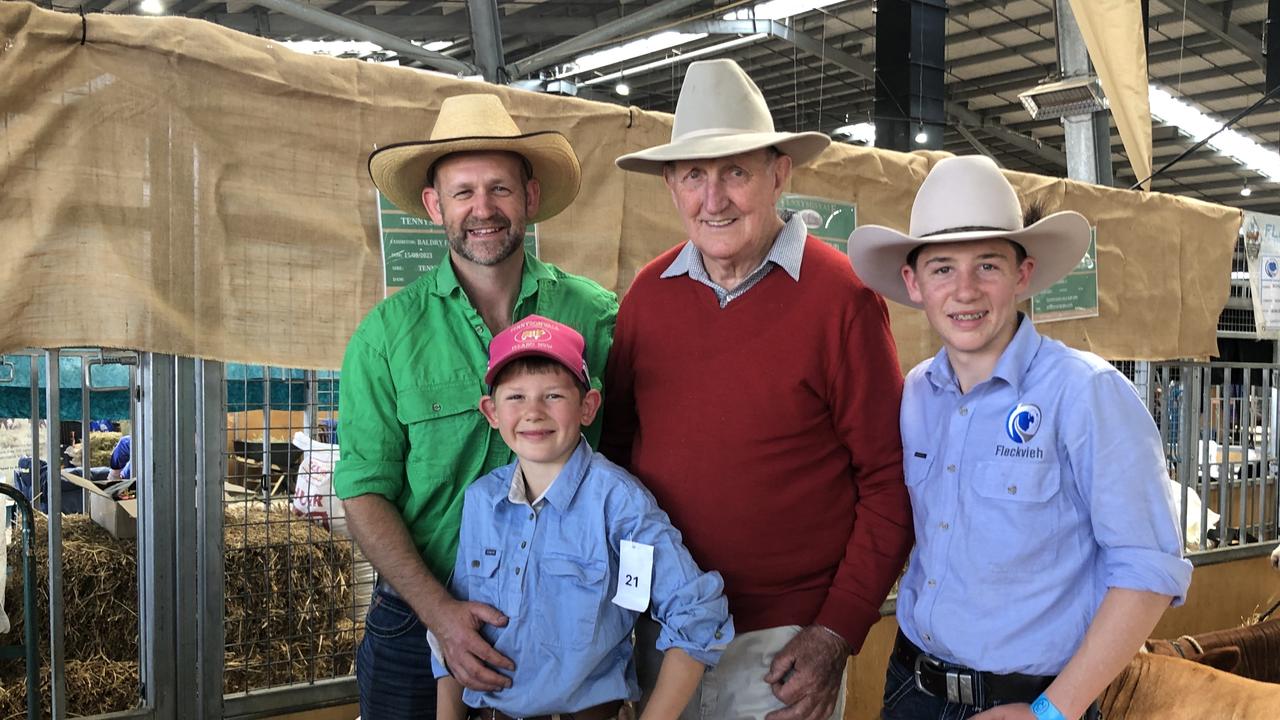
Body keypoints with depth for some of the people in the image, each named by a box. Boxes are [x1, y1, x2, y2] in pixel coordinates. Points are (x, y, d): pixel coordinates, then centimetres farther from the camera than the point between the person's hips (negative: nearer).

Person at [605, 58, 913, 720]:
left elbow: (888, 480, -11)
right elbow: (617, 439, 8)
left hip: (785, 640, -4)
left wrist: (837, 633, -14)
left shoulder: (840, 297, -13)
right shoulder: (648, 293, 0)